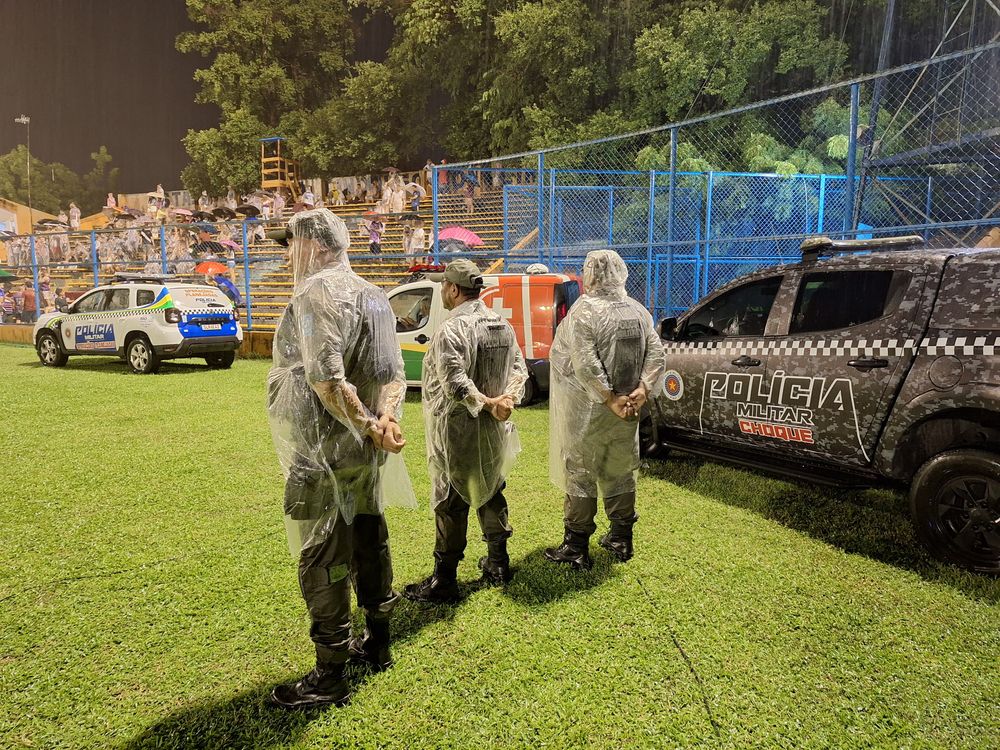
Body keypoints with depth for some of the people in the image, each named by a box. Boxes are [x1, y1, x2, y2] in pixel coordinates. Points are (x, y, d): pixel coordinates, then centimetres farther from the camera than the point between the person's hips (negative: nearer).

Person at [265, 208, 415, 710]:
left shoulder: (316, 292, -14)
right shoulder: (372, 294, 13)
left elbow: (326, 378, -25)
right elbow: (392, 371, 7)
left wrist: (368, 425, -17)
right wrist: (385, 416, -8)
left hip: (325, 450, -9)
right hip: (363, 449, 9)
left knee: (322, 556, -1)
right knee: (368, 539, 18)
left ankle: (330, 676, 9)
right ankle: (377, 643, 33)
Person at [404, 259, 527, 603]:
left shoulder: (452, 330, -18)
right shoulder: (503, 326, 8)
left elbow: (455, 383, -27)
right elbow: (519, 369, 6)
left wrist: (486, 403, -18)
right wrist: (506, 399, -9)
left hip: (458, 430, -8)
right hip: (494, 430, 8)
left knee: (450, 504, 2)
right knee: (491, 494, 20)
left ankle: (444, 581, 11)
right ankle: (498, 565, 31)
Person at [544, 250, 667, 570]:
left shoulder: (584, 311, -15)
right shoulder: (638, 311, 6)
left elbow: (586, 365, -24)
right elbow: (657, 354, -1)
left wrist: (610, 399, -19)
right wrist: (642, 391, -9)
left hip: (588, 411, -6)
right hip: (626, 412, 6)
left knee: (580, 475, 5)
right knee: (620, 473, 17)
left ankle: (577, 547, 13)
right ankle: (621, 540, 28)